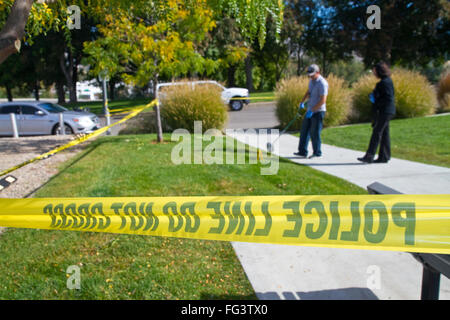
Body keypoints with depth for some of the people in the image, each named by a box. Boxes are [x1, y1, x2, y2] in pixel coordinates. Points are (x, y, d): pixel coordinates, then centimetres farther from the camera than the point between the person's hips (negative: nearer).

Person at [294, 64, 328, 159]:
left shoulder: (322, 83, -18)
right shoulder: (312, 80, 10)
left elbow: (323, 100, -21)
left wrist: (312, 110, -22)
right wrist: (302, 102, 10)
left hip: (318, 111, -9)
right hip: (310, 110, 9)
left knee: (315, 133, -4)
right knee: (304, 131, 8)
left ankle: (317, 153, 10)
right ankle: (302, 152, 15)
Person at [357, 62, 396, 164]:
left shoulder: (385, 82, -15)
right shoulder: (385, 81, 16)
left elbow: (389, 98, -21)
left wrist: (376, 102, -15)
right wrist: (373, 96, 10)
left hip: (384, 112, -10)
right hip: (384, 112, 10)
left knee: (377, 133, -10)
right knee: (384, 134, 11)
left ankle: (369, 156, -10)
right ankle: (384, 157, 15)